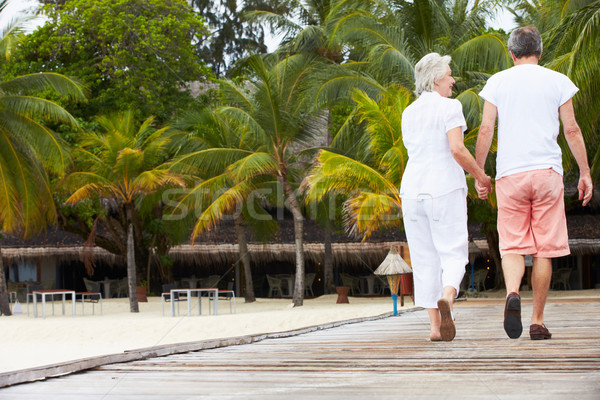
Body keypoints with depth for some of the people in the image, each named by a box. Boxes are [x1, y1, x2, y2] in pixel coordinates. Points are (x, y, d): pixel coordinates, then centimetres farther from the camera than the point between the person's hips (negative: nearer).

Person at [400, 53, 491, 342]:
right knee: (453, 255, -2)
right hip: (444, 189, -5)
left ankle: (435, 325, 4)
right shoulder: (450, 107, -7)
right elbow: (457, 149, -18)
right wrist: (480, 175, -3)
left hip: (412, 189, 5)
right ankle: (446, 299, -32)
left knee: (425, 260, 8)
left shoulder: (409, 113, 13)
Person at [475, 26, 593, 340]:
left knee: (512, 246, 3)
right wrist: (585, 172, 9)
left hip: (510, 173, 0)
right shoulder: (557, 81, 5)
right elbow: (572, 131, 3)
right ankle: (537, 321, 5)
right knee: (544, 249, 5)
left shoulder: (497, 82, 6)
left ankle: (512, 293, -27)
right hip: (547, 172, 0)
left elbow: (485, 131, 2)